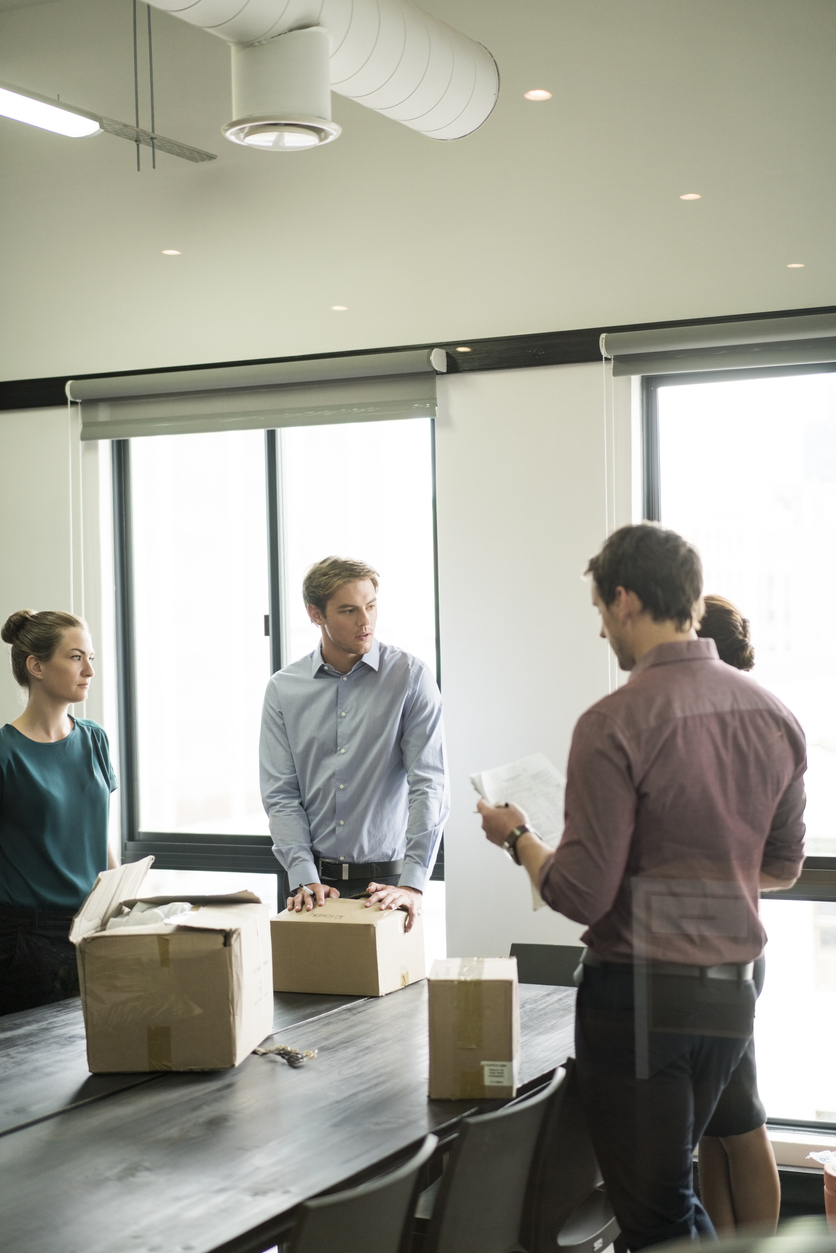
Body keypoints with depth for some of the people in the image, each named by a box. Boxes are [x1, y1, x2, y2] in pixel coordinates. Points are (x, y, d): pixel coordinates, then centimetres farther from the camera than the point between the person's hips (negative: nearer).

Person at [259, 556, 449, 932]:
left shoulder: (409, 677, -4)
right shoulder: (283, 689, 2)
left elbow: (429, 784, -11)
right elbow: (280, 794, 0)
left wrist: (412, 883, -20)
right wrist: (305, 877, -14)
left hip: (384, 876, -1)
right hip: (314, 876, 2)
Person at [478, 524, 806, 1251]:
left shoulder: (618, 722, -18)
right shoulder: (773, 716, 2)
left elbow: (581, 895, -18)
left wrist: (517, 837, 0)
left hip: (639, 994, -7)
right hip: (730, 994, 7)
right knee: (675, 1190, 24)